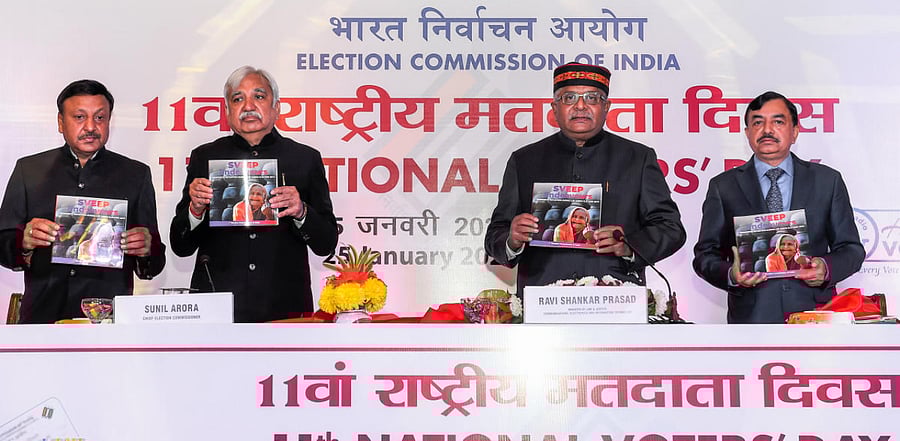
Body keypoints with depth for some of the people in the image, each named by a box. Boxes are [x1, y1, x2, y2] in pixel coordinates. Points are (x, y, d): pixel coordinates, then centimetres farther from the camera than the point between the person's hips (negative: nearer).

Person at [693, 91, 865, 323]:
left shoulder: (828, 180, 13)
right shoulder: (723, 187, 10)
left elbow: (851, 248, 14)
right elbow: (705, 254, 9)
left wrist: (827, 268, -7)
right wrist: (731, 275, -12)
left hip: (814, 313, 1)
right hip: (751, 316, -1)